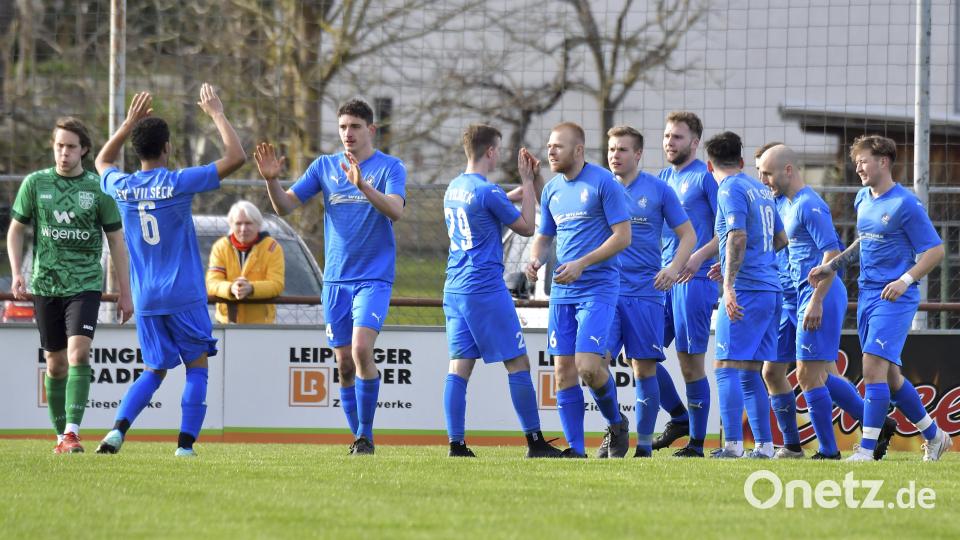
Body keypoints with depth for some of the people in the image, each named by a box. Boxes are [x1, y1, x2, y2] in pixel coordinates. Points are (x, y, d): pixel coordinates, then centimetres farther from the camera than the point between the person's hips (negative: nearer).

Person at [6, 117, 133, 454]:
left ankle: (73, 431, -24)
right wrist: (16, 273, -2)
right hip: (46, 284, 2)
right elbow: (16, 230, 12)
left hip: (85, 284, -2)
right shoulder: (35, 183, 3)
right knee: (55, 363, 7)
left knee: (78, 352, -19)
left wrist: (125, 293, 5)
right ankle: (61, 435, 18)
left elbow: (116, 241, 6)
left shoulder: (98, 188, 0)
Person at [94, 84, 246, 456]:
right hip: (185, 296, -4)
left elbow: (102, 162, 27)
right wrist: (217, 114, 1)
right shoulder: (178, 183, -12)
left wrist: (129, 123, 26)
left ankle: (118, 429, -4)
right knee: (197, 366, 6)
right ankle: (186, 443, -4)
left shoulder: (122, 188, 1)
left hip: (145, 300, 4)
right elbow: (235, 157, -9)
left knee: (155, 370, 15)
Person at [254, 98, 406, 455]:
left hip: (374, 277, -4)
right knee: (344, 365, 4)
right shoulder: (325, 166, 9)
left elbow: (396, 210, -19)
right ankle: (358, 439, 18)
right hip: (336, 278, 4)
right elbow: (285, 206, 6)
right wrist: (272, 181, -14)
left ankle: (366, 435, -11)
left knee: (361, 349, -21)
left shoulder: (389, 167, -2)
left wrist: (362, 185, -34)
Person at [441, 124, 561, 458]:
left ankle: (456, 443, -3)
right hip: (486, 289, -8)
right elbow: (527, 227, -3)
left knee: (459, 366, 3)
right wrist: (527, 182, 3)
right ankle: (535, 442, 0)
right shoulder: (488, 192, -13)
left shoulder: (453, 189, 12)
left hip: (455, 289, 8)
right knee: (518, 364, -1)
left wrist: (525, 185, 26)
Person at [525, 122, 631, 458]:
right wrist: (536, 259, -2)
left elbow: (623, 236, -11)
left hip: (598, 288, -6)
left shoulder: (603, 183, -8)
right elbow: (544, 237, 21)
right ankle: (575, 449, 5)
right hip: (562, 291, 6)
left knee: (588, 365, -16)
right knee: (563, 370, 0)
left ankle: (616, 424, 11)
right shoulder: (551, 190, 12)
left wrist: (582, 264, -18)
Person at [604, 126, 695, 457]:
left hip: (645, 292, -1)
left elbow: (687, 235, 6)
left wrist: (674, 268, -10)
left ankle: (644, 442, 8)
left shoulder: (658, 190, 3)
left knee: (645, 369, 0)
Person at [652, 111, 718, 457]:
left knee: (691, 363, -5)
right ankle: (679, 418, 20)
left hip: (695, 279, -8)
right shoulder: (664, 178, 17)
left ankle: (696, 443, 1)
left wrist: (699, 256, -23)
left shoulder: (706, 177, -5)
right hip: (663, 279, 8)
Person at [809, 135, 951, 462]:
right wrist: (832, 266, 16)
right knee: (889, 376, 12)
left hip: (894, 299, -8)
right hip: (867, 296, 8)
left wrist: (906, 280, -23)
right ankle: (934, 437, 27)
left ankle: (867, 450, -17)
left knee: (874, 367, -17)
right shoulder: (863, 200, 12)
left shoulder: (906, 205, -12)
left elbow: (935, 251, -11)